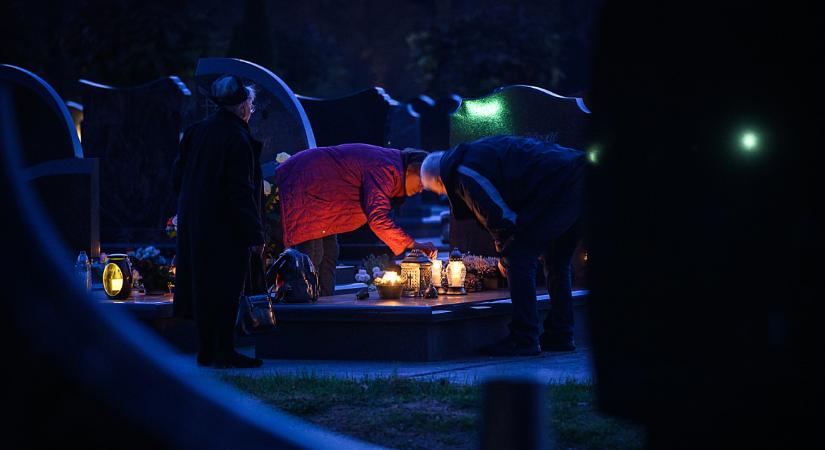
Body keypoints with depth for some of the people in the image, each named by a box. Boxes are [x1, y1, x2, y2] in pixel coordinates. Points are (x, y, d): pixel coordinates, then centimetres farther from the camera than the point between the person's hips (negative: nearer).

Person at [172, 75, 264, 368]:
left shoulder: (196, 132, 7)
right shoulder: (237, 138, -16)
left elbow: (178, 177, 12)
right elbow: (241, 191, -19)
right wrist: (255, 234, -16)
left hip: (193, 222, 8)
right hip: (225, 228, -8)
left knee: (203, 286, 12)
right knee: (226, 288, -1)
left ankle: (206, 351, 17)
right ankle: (223, 352, 2)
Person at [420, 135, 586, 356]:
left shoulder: (466, 173, -6)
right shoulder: (476, 154, 25)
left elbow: (500, 217, -9)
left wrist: (506, 256, 8)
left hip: (558, 186, -10)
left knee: (520, 260, -6)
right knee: (556, 263, 22)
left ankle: (524, 340, -7)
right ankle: (559, 336, 27)